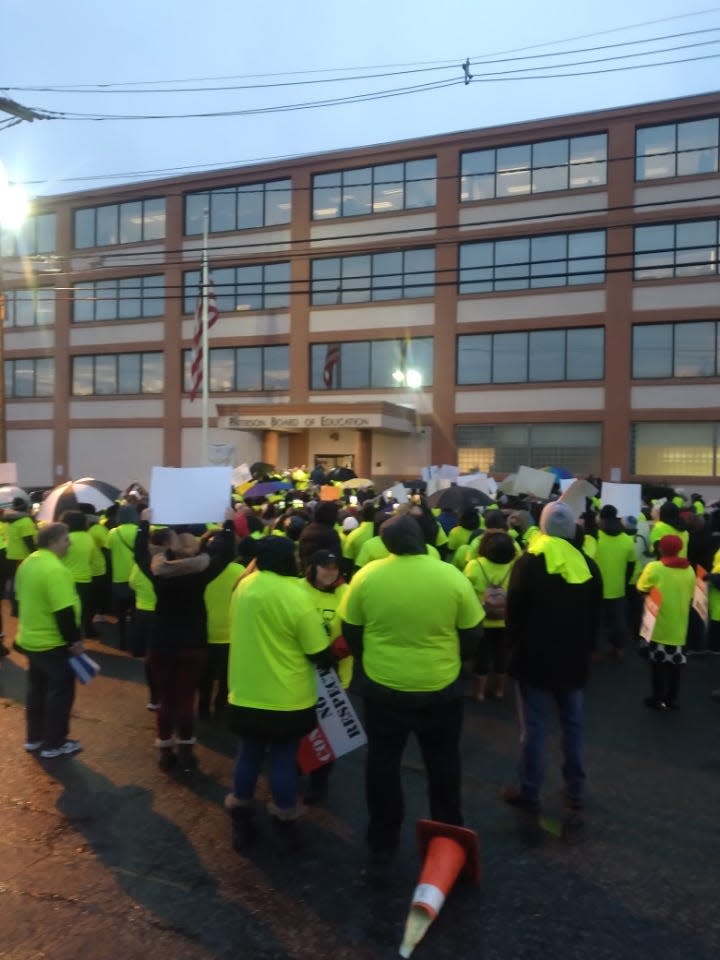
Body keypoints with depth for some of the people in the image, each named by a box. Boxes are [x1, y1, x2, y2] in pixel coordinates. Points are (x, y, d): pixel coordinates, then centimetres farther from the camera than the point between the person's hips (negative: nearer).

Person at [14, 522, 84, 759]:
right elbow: (64, 612, -28)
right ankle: (53, 745, 14)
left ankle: (34, 739, 31)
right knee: (60, 691, 4)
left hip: (30, 639, 9)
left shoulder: (28, 563, 5)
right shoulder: (55, 570, -26)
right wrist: (74, 640, -19)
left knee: (37, 689, 20)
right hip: (53, 644, -9)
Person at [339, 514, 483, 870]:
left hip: (382, 687, 0)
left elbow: (350, 633, -1)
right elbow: (471, 636, -3)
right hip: (441, 688, 0)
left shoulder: (366, 575, -12)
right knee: (443, 764, 20)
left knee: (383, 764, 18)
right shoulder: (453, 577, -13)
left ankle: (382, 845, 30)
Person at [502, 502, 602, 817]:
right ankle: (575, 792, 23)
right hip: (574, 659, 4)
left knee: (534, 728, 4)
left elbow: (514, 613, -9)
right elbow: (595, 617, 7)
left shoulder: (528, 563, -13)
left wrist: (516, 647, 4)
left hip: (535, 658, -4)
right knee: (574, 726, 14)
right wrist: (583, 649, 16)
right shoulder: (588, 566, 0)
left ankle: (529, 793, 13)